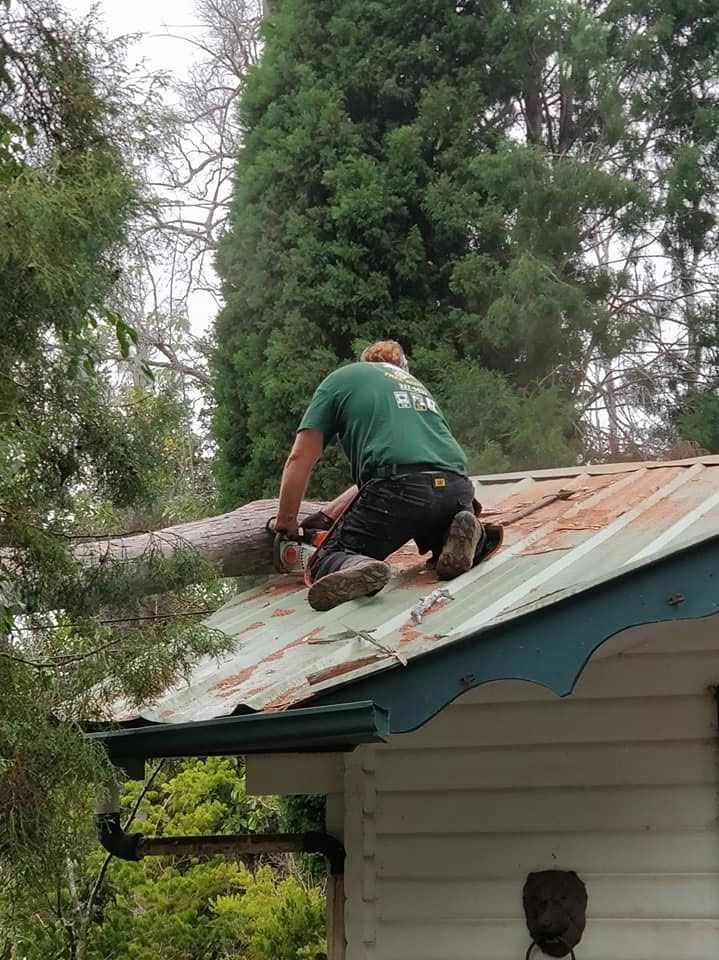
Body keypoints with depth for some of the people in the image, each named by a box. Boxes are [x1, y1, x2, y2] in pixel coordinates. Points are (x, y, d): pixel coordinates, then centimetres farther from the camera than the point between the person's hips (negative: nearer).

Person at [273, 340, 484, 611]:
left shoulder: (341, 378, 21)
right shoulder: (416, 384, 36)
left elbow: (300, 459, 15)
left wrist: (285, 525, 25)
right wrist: (328, 514, 38)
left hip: (399, 488, -5)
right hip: (456, 487, 5)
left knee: (325, 565, 10)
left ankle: (358, 568, -27)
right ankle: (454, 537, -1)